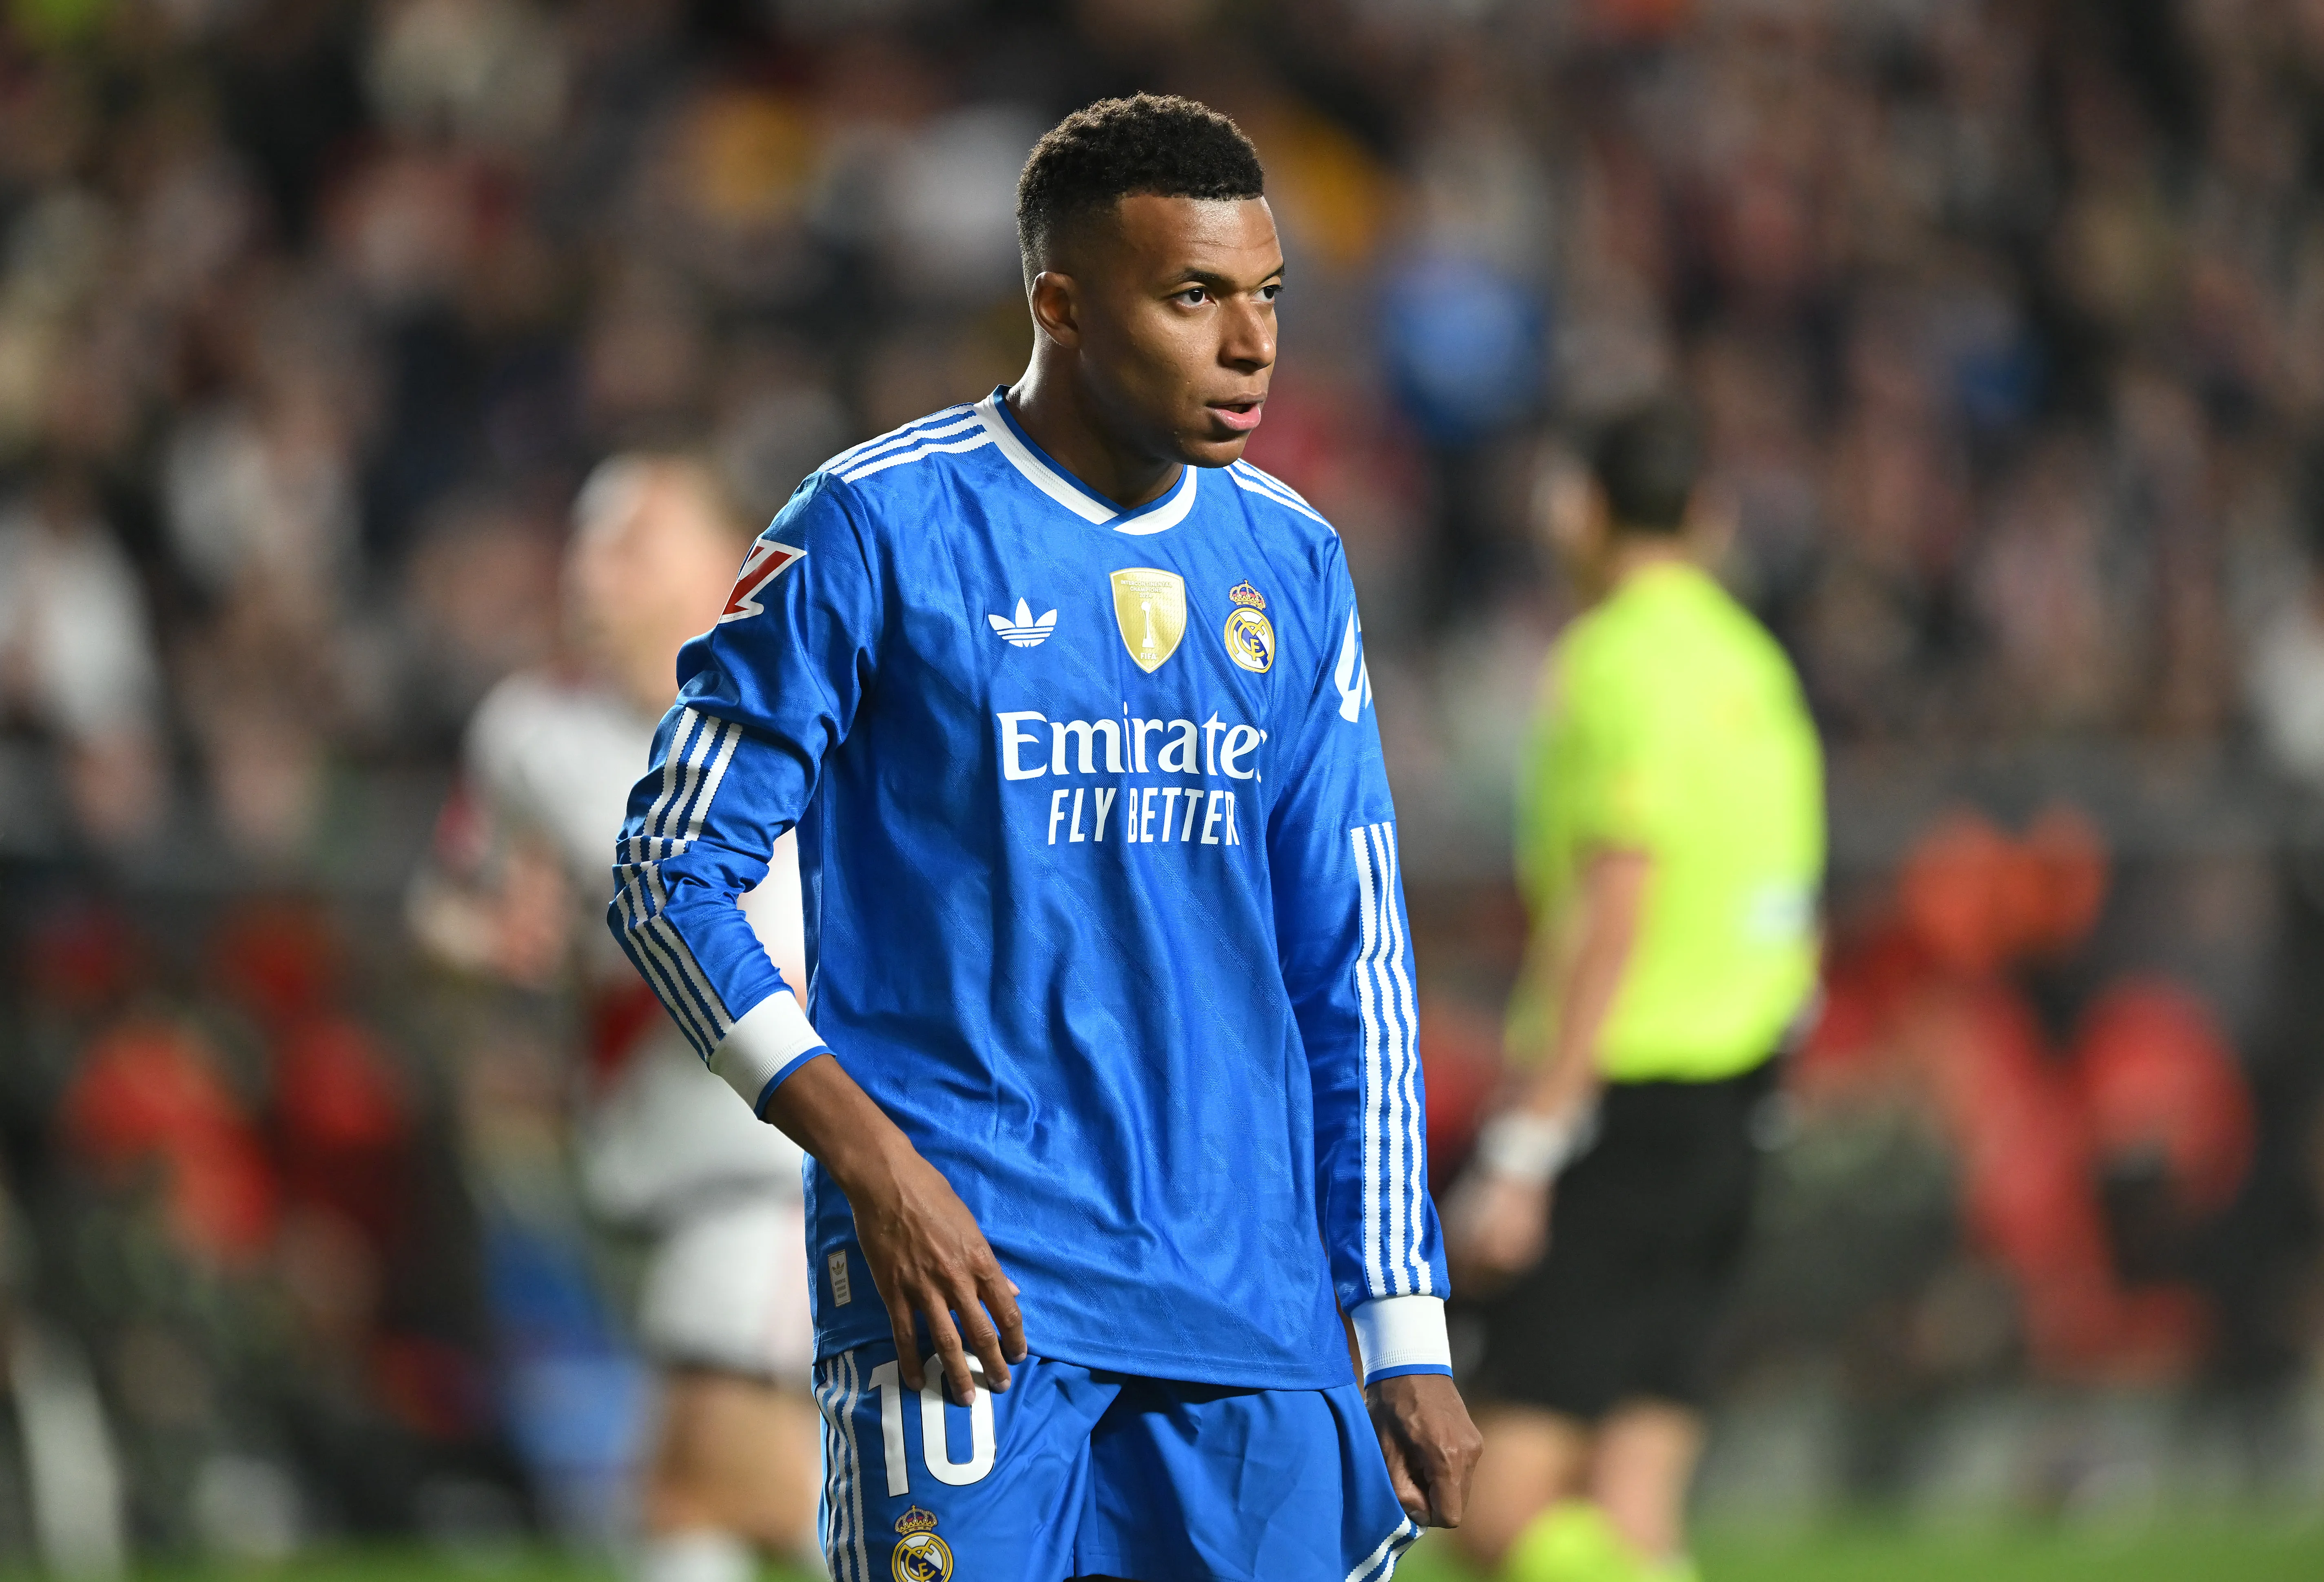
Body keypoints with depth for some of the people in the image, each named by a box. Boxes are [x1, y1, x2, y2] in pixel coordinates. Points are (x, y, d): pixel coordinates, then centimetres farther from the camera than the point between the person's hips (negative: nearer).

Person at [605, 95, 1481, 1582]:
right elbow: (672, 870, -3)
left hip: (1251, 1297, 5)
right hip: (966, 1272, -5)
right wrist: (872, 1159, -14)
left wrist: (1408, 1343, 10)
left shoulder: (1294, 567, 12)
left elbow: (1355, 978, 15)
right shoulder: (876, 532, -4)